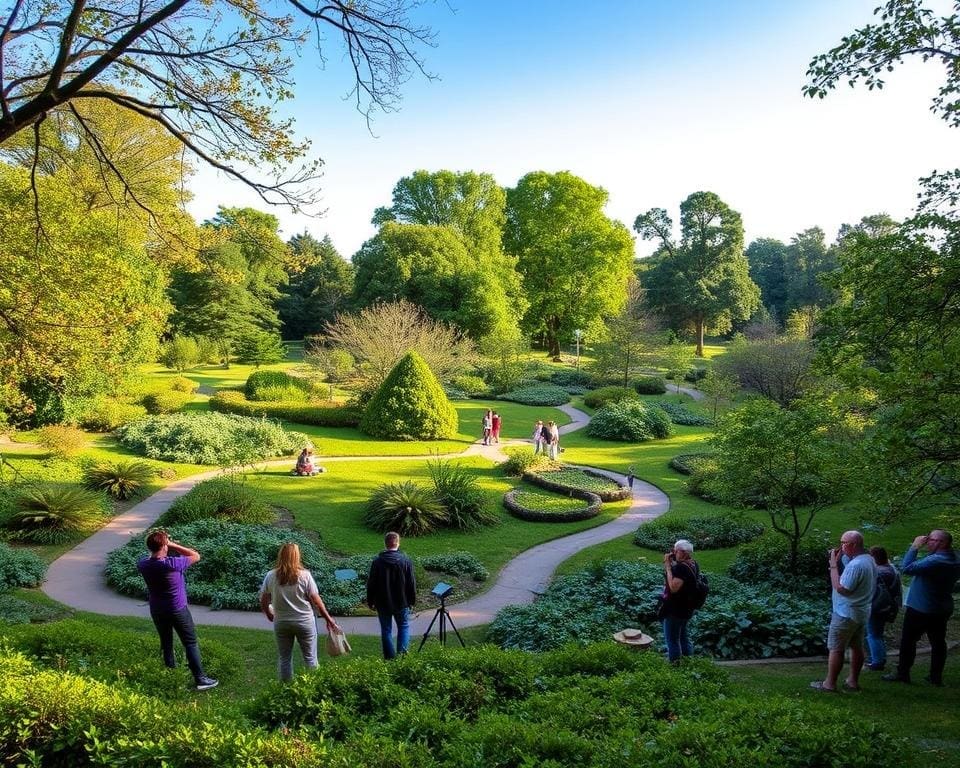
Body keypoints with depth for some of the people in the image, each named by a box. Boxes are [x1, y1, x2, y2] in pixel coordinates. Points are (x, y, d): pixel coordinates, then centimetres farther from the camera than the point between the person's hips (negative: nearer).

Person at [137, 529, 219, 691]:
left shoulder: (143, 564, -13)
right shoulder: (172, 564, -30)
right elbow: (196, 556, -17)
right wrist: (174, 545, -17)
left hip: (157, 611, 5)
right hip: (177, 610, -5)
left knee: (165, 640, 24)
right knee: (191, 643, 4)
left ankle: (170, 666, 42)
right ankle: (200, 679, 5)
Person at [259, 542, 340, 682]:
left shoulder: (270, 576, -7)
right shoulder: (305, 575, -13)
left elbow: (263, 601, 0)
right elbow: (316, 600, -10)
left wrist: (269, 614, 20)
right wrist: (328, 618, 0)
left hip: (281, 623, 2)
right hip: (305, 622, -2)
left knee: (284, 658, 16)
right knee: (310, 657, 12)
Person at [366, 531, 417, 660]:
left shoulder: (377, 561, -8)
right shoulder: (405, 561, -9)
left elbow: (371, 584, -3)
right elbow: (411, 583, -4)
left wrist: (370, 601, 8)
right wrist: (412, 599, 9)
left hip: (383, 603, 0)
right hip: (401, 602, 0)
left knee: (386, 630, 10)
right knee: (404, 627, 15)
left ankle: (390, 658, 11)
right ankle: (401, 653, 0)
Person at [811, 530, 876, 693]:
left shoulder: (856, 565, -27)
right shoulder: (868, 560, 5)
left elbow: (840, 588, -25)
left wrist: (833, 565, -21)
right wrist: (838, 562, 0)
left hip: (846, 614, -10)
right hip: (861, 612, 10)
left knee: (835, 649, -1)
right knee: (856, 647, 15)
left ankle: (829, 684, 6)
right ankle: (853, 681, 24)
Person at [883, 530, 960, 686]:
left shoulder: (934, 561, -29)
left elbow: (906, 568, -30)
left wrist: (914, 547, -22)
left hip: (921, 610, -8)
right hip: (942, 610, 8)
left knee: (908, 640, 4)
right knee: (938, 642, 13)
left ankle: (902, 674, 10)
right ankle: (936, 677, 19)